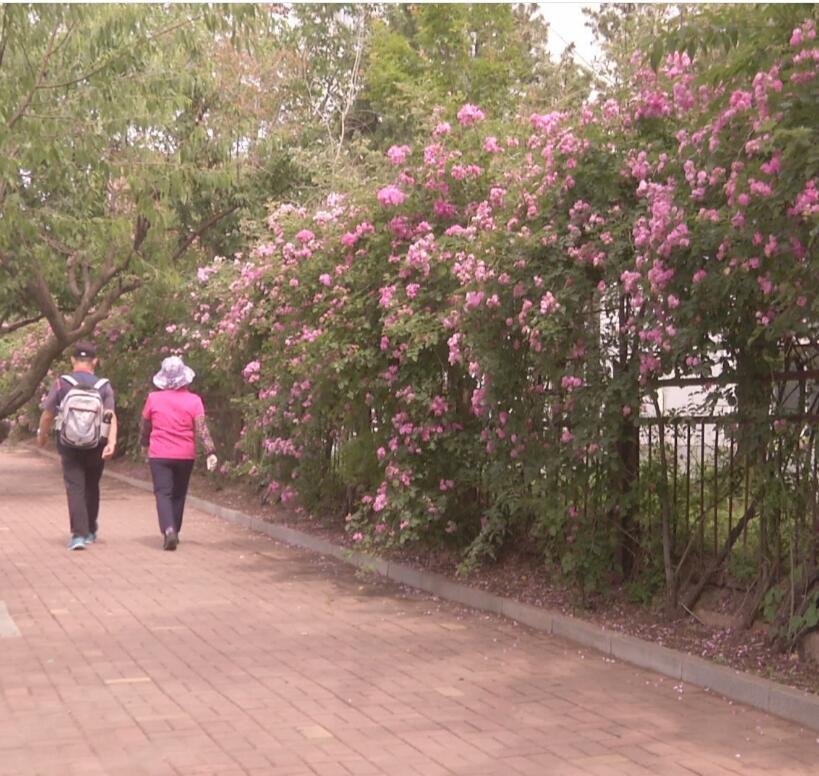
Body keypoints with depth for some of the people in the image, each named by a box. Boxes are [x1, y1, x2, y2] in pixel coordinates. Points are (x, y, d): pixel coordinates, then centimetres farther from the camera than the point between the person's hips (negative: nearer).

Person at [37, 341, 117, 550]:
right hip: (96, 447, 2)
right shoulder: (103, 386, -1)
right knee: (91, 487, 18)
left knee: (75, 488, -1)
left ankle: (79, 534, -13)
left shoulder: (61, 384, -5)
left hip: (69, 447, -2)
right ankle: (90, 531, 30)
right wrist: (111, 443, -20)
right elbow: (111, 417, -13)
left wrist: (42, 436, 16)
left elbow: (47, 415, -1)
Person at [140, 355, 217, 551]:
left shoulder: (153, 398, -2)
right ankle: (174, 532, 23)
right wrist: (210, 452, -12)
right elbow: (202, 429, -12)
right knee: (178, 494, 16)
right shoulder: (194, 400, -4)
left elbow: (145, 427, 9)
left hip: (159, 454, -1)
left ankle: (169, 530, -25)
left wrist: (144, 445, 26)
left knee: (163, 493, -4)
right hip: (185, 455, 1)